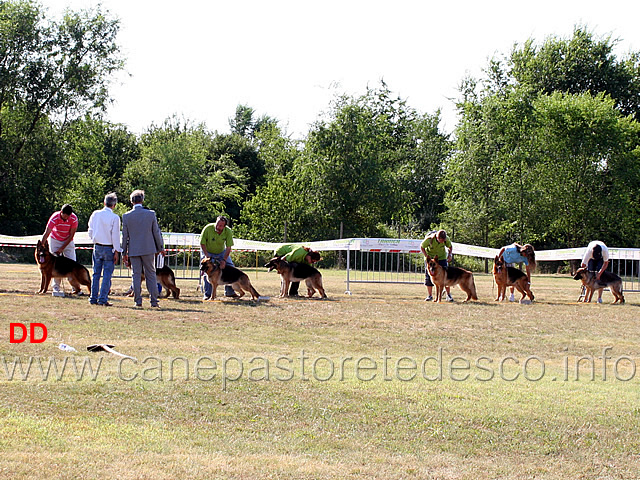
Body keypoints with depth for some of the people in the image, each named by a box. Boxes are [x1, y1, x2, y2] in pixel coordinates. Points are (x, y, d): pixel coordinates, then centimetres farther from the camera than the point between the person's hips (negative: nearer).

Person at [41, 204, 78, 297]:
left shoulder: (74, 219, -22)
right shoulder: (54, 218, -27)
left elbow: (71, 236, -15)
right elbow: (46, 233, -29)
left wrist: (62, 248, -18)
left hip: (68, 241, 2)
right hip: (55, 240, -2)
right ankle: (56, 288, -8)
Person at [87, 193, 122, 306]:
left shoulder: (95, 214, 2)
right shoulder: (115, 218, -11)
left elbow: (90, 232, 8)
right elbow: (115, 236, -10)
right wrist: (116, 251, -5)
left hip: (97, 247, 4)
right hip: (109, 248, -4)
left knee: (96, 273, 11)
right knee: (107, 274, 0)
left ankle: (93, 298, 11)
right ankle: (103, 299, -3)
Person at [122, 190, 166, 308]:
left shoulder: (126, 216, -3)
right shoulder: (151, 214, -5)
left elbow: (125, 236, 2)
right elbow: (156, 232, 0)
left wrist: (124, 252, 10)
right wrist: (161, 248, 11)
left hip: (133, 250, 0)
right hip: (149, 249, 0)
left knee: (136, 275, 6)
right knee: (151, 275, 6)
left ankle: (138, 301, 3)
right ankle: (154, 301, 4)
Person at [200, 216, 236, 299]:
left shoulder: (228, 232, -25)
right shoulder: (208, 228, -31)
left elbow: (228, 247, -21)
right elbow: (202, 243, -21)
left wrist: (224, 260, -30)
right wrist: (207, 256, -27)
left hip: (221, 252, 2)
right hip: (208, 251, -2)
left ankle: (229, 291, 10)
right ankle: (207, 294, -1)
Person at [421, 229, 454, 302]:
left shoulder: (446, 239, -21)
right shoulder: (429, 239, -29)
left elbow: (450, 247, 1)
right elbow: (422, 247, -12)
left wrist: (450, 254, -15)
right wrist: (427, 257, -21)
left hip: (442, 258, 1)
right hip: (430, 257, -1)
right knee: (428, 277, -1)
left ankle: (448, 295, 1)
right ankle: (430, 296, 10)